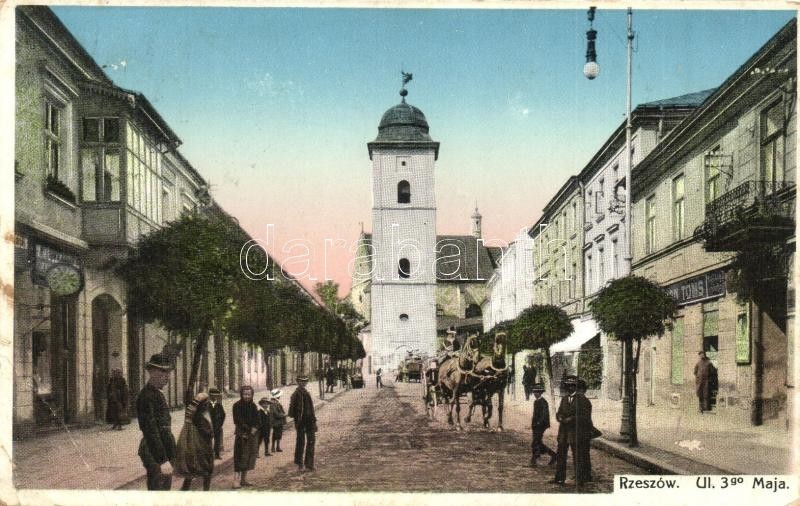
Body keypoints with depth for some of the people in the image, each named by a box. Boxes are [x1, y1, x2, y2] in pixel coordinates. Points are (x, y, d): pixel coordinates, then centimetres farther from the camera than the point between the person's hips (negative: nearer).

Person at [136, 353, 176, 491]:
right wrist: (162, 461, -26)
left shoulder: (157, 393, 15)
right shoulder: (146, 396, -18)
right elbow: (150, 431, -23)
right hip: (155, 455, -10)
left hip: (164, 453, 10)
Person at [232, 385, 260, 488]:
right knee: (240, 456, -11)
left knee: (249, 456, 7)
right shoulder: (237, 405, -7)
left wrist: (254, 429, -9)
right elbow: (238, 421, -12)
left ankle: (244, 479, 15)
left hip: (252, 434, 6)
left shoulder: (253, 406, 10)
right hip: (241, 434, -6)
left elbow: (257, 420, 8)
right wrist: (248, 429, -12)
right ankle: (236, 480, -13)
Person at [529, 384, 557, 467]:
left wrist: (539, 423, -24)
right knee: (538, 444, 12)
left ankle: (533, 461, 2)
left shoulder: (543, 402, -14)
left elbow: (545, 414, -21)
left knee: (535, 444, -7)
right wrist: (533, 423, 15)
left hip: (541, 426, -9)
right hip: (535, 426, 9)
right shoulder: (536, 401, 14)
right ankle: (553, 455, 23)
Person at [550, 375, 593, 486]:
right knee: (560, 454, 7)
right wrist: (560, 417, -6)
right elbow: (559, 412, 16)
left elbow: (584, 415, -13)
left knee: (578, 455, 0)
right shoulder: (564, 398, 13)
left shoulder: (582, 399, -9)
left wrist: (571, 419, -17)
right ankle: (559, 478, 15)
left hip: (576, 431, -7)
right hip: (564, 431, 7)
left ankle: (580, 479, 10)